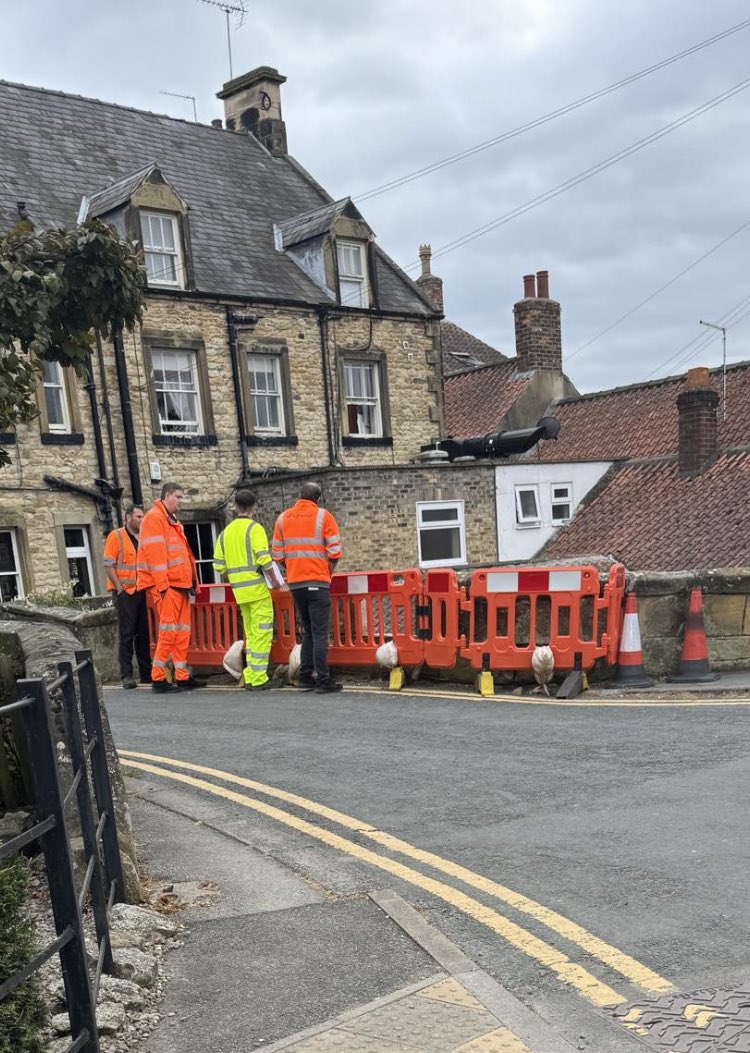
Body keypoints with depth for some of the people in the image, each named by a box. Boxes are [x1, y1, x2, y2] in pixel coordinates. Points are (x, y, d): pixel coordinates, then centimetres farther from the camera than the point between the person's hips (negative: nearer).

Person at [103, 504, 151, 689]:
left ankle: (146, 674, 14)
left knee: (144, 634, 8)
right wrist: (119, 588, -12)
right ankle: (126, 675, 0)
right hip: (125, 592, -5)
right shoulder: (116, 536, -2)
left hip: (142, 592, 5)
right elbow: (108, 565, -8)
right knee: (126, 634, -3)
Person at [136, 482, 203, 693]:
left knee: (182, 631, 9)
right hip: (166, 584, -9)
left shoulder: (173, 521, 22)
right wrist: (162, 584, -20)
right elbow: (154, 553, -16)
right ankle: (158, 679, -3)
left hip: (179, 583, 9)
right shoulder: (154, 518, -8)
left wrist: (191, 582, 18)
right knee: (169, 630, -9)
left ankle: (182, 677, 14)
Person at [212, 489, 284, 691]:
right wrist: (274, 580, -7)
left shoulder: (226, 532, 11)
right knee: (262, 633, -3)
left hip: (240, 591, 7)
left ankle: (250, 677, 15)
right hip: (257, 588, -7)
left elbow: (219, 565, 11)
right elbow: (264, 559, -18)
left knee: (251, 634, 15)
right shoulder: (254, 528, -8)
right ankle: (258, 678, -4)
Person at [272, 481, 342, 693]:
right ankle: (323, 680, -6)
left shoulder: (283, 518, 8)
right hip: (317, 582, -5)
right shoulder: (323, 516, -4)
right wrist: (327, 574, 7)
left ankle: (306, 676, 14)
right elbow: (334, 553, -7)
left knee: (308, 631, 16)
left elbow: (278, 554, 7)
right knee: (320, 633, -3)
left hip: (295, 583, 5)